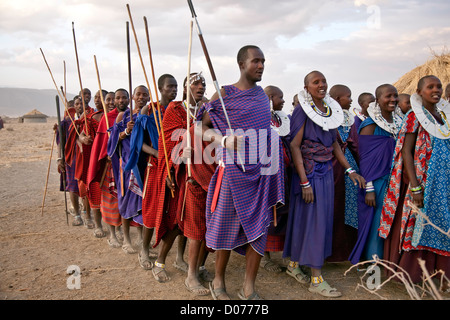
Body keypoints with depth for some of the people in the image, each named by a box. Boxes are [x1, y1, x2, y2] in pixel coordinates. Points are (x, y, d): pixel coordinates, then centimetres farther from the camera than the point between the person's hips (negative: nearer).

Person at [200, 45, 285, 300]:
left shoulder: (262, 95, 13)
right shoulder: (224, 94, -3)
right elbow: (204, 128, -2)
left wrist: (273, 136, 10)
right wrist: (225, 140, -17)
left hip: (262, 171, 5)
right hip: (234, 170, -5)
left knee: (259, 227, 4)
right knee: (227, 226, 5)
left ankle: (249, 289, 17)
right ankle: (218, 282, 25)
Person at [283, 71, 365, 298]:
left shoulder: (331, 110, 8)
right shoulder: (303, 111, -11)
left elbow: (334, 143, 14)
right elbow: (294, 146, -14)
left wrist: (349, 170, 5)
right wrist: (305, 182, -19)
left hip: (326, 172, 7)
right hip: (308, 173, -7)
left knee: (323, 219, 12)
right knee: (311, 220, -3)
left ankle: (294, 263, 28)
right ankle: (316, 280, 6)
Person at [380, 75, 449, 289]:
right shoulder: (414, 117, -8)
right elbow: (406, 152, -13)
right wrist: (415, 187, -20)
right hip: (422, 180, -6)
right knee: (414, 224, 1)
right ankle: (408, 273, 14)